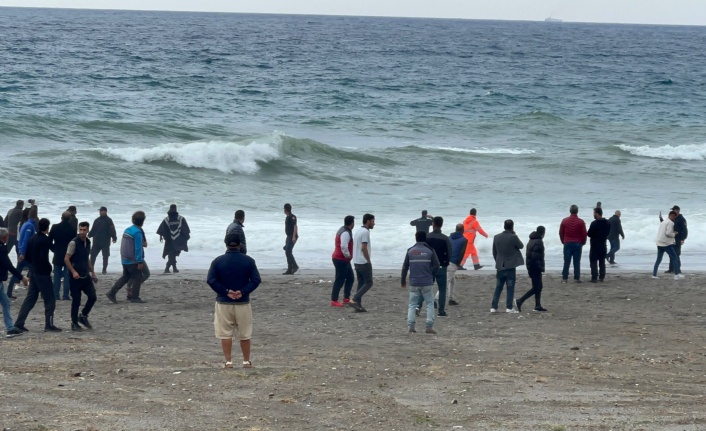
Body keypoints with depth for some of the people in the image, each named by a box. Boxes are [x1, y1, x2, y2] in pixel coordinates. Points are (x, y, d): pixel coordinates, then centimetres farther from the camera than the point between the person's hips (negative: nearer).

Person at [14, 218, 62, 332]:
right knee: (49, 299, 1)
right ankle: (49, 325, 1)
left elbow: (26, 256, 13)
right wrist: (49, 267, -8)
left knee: (30, 298, 12)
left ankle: (19, 323, 8)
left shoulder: (32, 239, 9)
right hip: (43, 273, -8)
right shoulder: (45, 240, -15)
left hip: (33, 272, 8)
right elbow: (43, 258, -23)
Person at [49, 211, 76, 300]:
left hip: (57, 256, 2)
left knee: (57, 276, 8)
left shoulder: (55, 227, -4)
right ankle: (66, 295, 0)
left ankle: (56, 295, 6)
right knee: (67, 276, 3)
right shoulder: (72, 229, -10)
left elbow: (49, 240, -1)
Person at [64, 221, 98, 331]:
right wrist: (73, 272, -21)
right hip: (76, 276, -6)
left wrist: (92, 272, 19)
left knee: (92, 296, 0)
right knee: (76, 301, -1)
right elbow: (66, 259, -13)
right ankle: (74, 323, 9)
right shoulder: (74, 243, -12)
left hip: (86, 276, 6)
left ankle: (83, 316, 19)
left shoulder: (88, 242, 10)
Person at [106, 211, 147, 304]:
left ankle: (111, 293, 9)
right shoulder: (137, 232, -17)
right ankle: (135, 297, 3)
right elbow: (138, 248, -20)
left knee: (125, 277, 16)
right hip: (133, 261, -8)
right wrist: (140, 262, -18)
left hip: (125, 260, 8)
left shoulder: (127, 230, 10)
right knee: (138, 278, 2)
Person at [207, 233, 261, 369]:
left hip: (223, 303, 0)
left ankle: (228, 361, 3)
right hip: (243, 303, 1)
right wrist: (243, 291, -11)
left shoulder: (218, 261, -3)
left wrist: (225, 291, -9)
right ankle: (246, 361, 15)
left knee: (225, 333, 5)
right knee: (245, 334, 11)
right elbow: (256, 280, -8)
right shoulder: (248, 261, -3)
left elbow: (211, 280, -9)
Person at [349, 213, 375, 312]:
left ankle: (358, 305, 7)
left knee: (361, 283, 11)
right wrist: (369, 261, -12)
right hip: (364, 262, -9)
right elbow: (364, 248, -20)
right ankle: (354, 300, -14)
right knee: (368, 283, -4)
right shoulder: (365, 232, -14)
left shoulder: (358, 231, 15)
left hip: (357, 262, 9)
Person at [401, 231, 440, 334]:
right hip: (427, 283, -2)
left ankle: (411, 325, -1)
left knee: (412, 304, 9)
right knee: (430, 304, 6)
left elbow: (405, 267, 6)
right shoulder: (430, 251, -3)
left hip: (414, 283, 2)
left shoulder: (410, 251, 3)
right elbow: (437, 266, -5)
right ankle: (429, 327, -2)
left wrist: (403, 281, 16)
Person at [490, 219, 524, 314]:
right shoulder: (513, 237, -13)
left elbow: (494, 252, 9)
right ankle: (509, 308, -2)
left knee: (498, 288, 10)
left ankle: (493, 307, 7)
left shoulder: (496, 237, 2)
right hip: (510, 267, -4)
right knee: (510, 288, 1)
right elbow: (521, 246, 3)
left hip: (500, 266, 4)